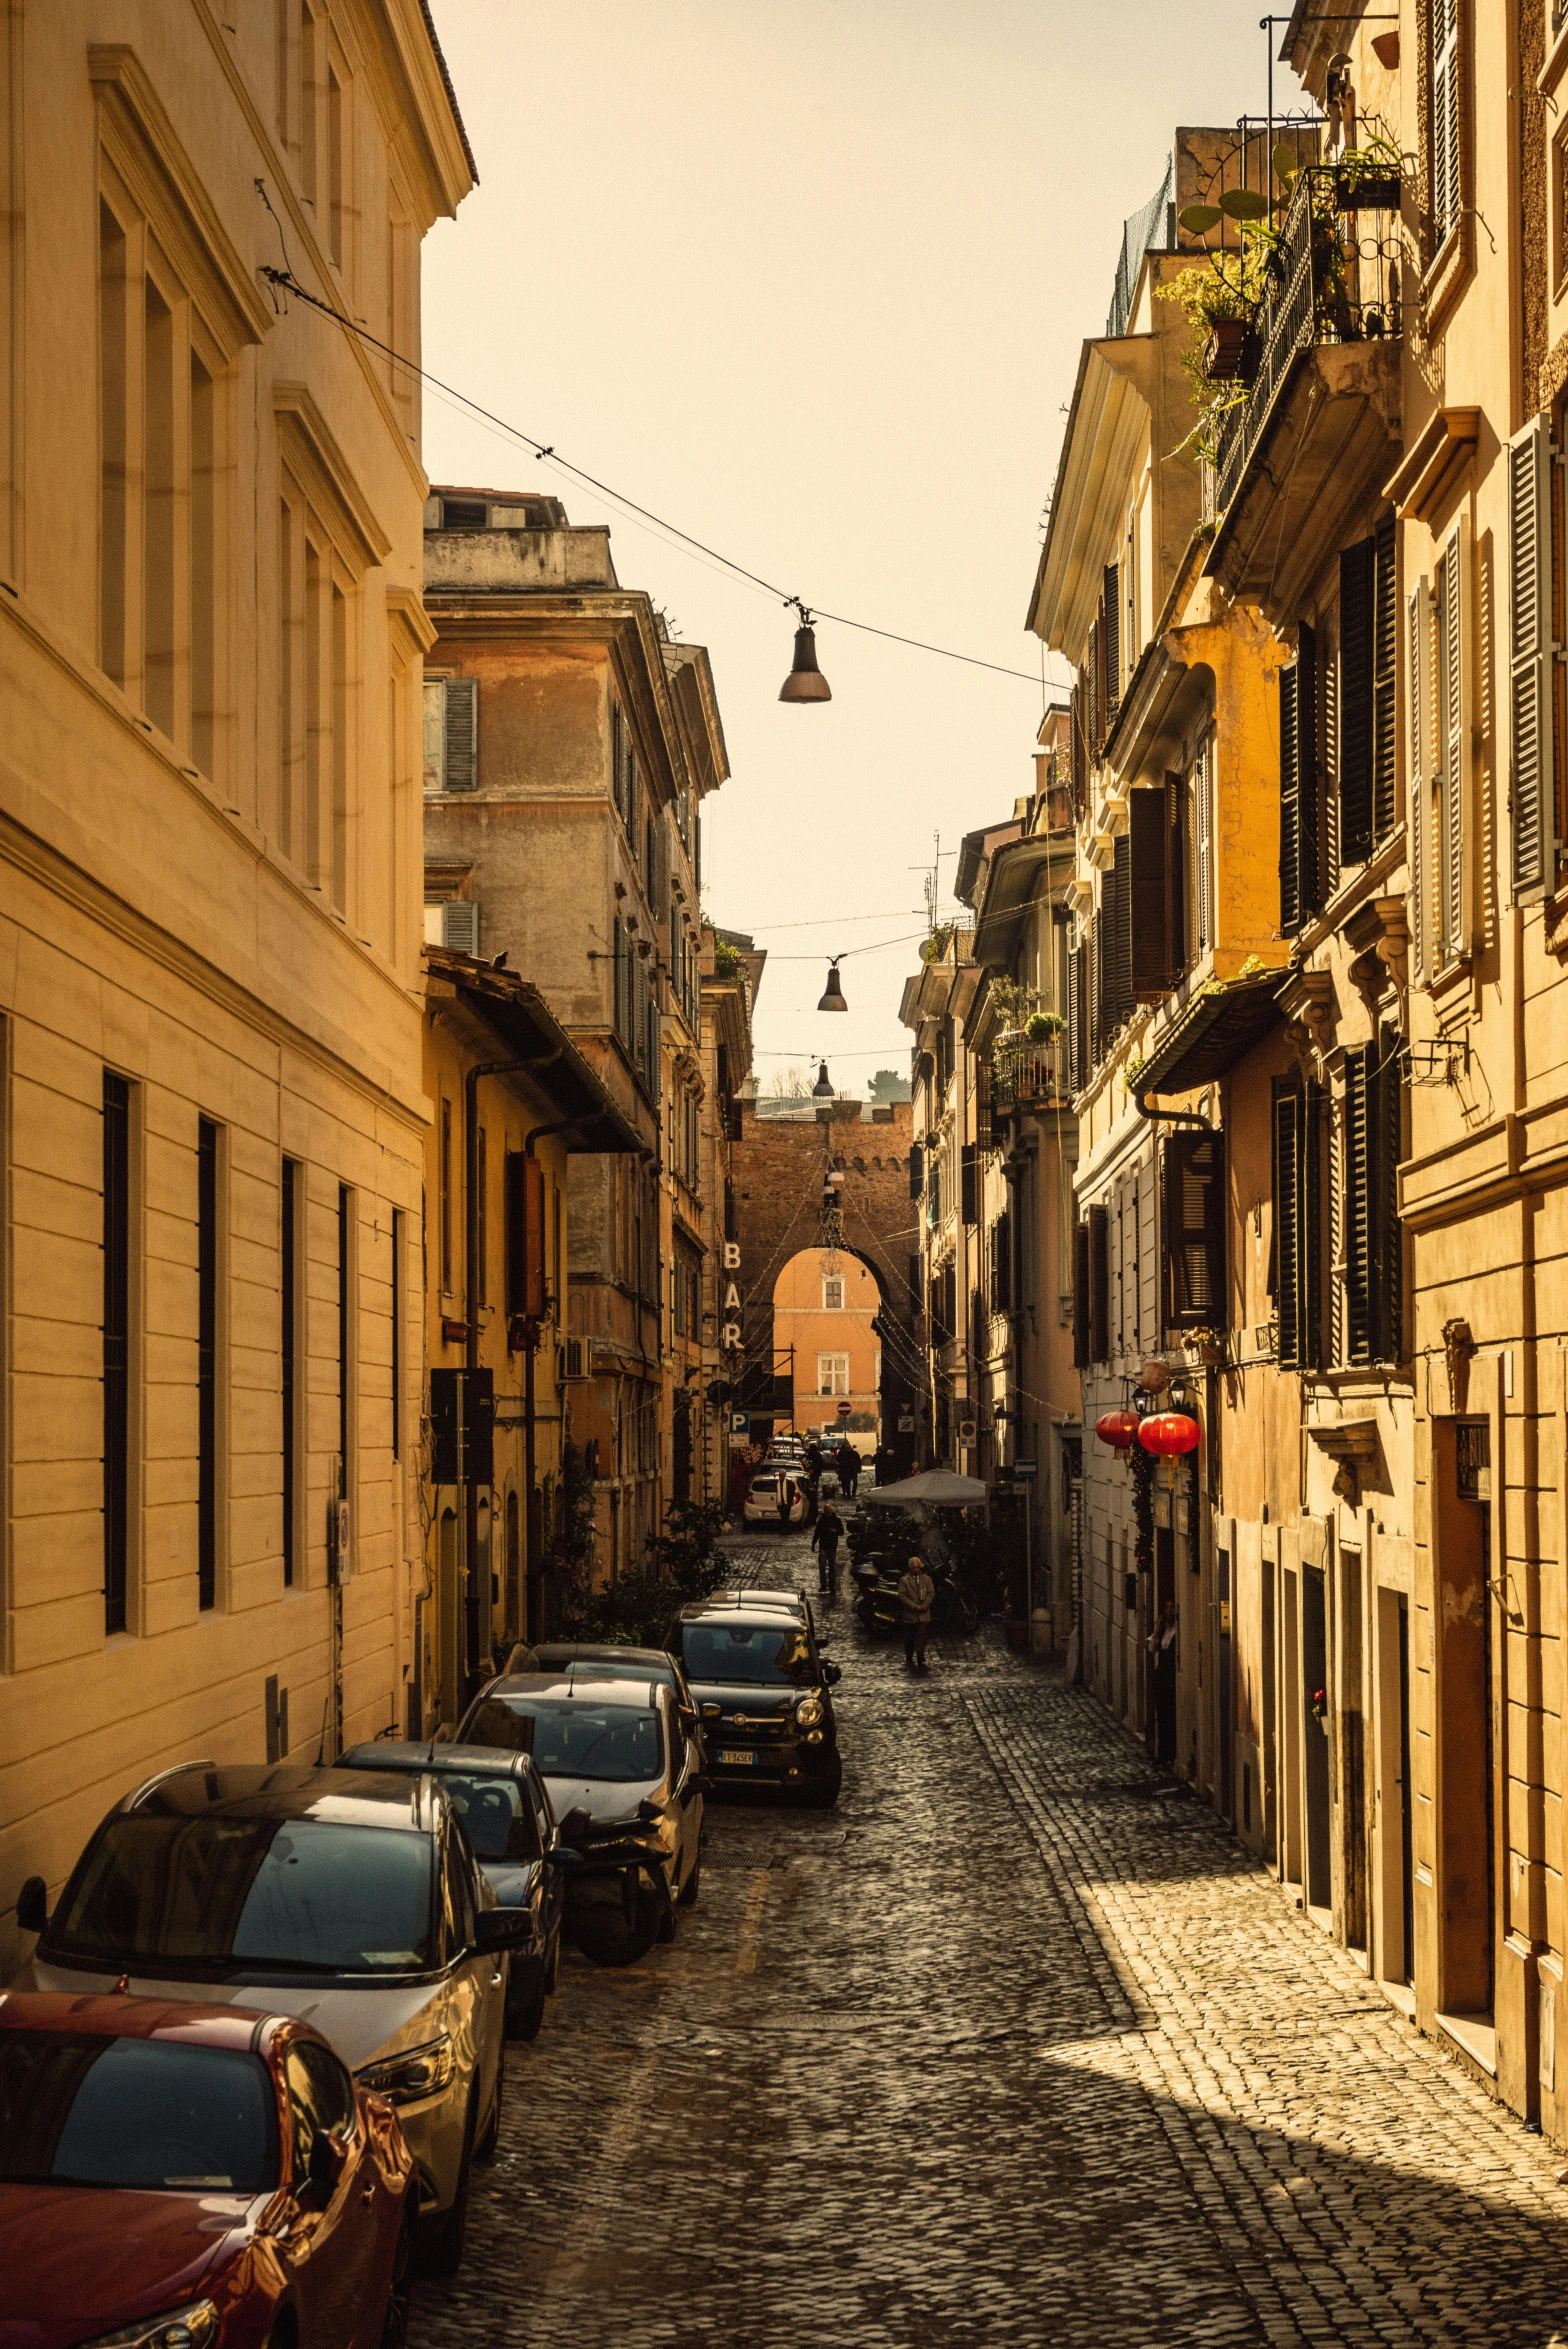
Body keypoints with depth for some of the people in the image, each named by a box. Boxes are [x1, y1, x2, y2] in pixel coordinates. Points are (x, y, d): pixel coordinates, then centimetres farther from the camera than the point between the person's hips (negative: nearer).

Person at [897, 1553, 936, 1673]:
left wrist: (924, 1606, -9)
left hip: (924, 1615, 1)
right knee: (909, 1639, 6)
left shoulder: (926, 1579, 10)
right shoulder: (904, 1580, 1)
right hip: (910, 1615, -1)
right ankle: (909, 1660, 19)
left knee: (921, 1638, -8)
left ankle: (920, 1662, -7)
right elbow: (902, 1595, -6)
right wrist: (914, 1606, -13)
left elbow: (931, 1593, 6)